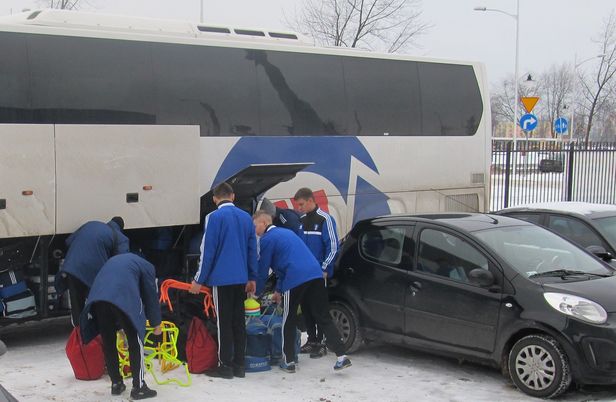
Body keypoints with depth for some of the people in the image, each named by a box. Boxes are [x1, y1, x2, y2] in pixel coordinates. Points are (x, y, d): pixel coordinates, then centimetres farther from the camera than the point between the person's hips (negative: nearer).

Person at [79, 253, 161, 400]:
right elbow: (151, 296, 22)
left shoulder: (114, 261, 41)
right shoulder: (147, 266, 25)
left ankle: (116, 384, 25)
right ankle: (138, 387, 7)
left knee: (108, 342, 17)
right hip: (124, 297, -5)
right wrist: (156, 323, 35)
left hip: (98, 296, 5)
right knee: (135, 342, 6)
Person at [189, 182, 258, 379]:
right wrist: (252, 278, 18)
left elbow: (208, 250, -10)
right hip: (241, 278, 5)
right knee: (239, 321, 11)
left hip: (221, 278, -5)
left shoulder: (214, 217, -9)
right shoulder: (246, 217, 9)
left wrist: (199, 279, -4)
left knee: (224, 322, 1)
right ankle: (239, 365, 15)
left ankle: (225, 365, 4)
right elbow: (252, 250, 11)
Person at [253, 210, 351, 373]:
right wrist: (278, 290, 35)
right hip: (316, 274, 7)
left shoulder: (267, 239, 2)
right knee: (323, 318, 7)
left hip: (295, 280, -7)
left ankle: (289, 361, 17)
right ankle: (342, 356, -1)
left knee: (288, 321, 10)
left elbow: (263, 268, 5)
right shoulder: (285, 232, 29)